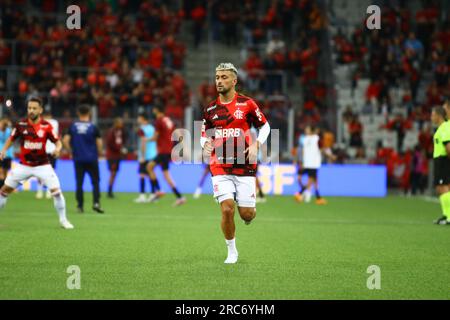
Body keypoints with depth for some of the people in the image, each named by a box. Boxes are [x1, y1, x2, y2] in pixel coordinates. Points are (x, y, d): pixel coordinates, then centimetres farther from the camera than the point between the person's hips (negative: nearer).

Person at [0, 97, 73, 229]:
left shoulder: (47, 126, -10)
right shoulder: (21, 125, -7)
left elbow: (57, 141, -4)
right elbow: (11, 139, 6)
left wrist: (57, 148, -26)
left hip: (42, 166, -2)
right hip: (24, 166, 2)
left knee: (56, 190, -11)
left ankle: (63, 220, 7)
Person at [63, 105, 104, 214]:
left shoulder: (73, 126, 2)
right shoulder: (93, 127, -4)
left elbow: (66, 140, -1)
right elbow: (99, 143, -4)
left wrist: (71, 152, 10)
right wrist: (98, 153, 12)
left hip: (78, 159, 2)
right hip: (92, 159, -2)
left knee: (79, 183, 6)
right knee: (95, 182, 4)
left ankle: (80, 206, 5)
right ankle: (96, 203, -10)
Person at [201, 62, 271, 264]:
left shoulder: (247, 104, -1)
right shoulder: (210, 109, 6)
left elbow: (265, 126, 9)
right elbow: (204, 135, 17)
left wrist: (256, 145, -7)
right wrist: (206, 145, -5)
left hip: (245, 167, -1)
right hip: (220, 168, 1)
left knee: (246, 214, -2)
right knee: (227, 209, -14)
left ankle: (251, 211, 39)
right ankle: (232, 252, 6)